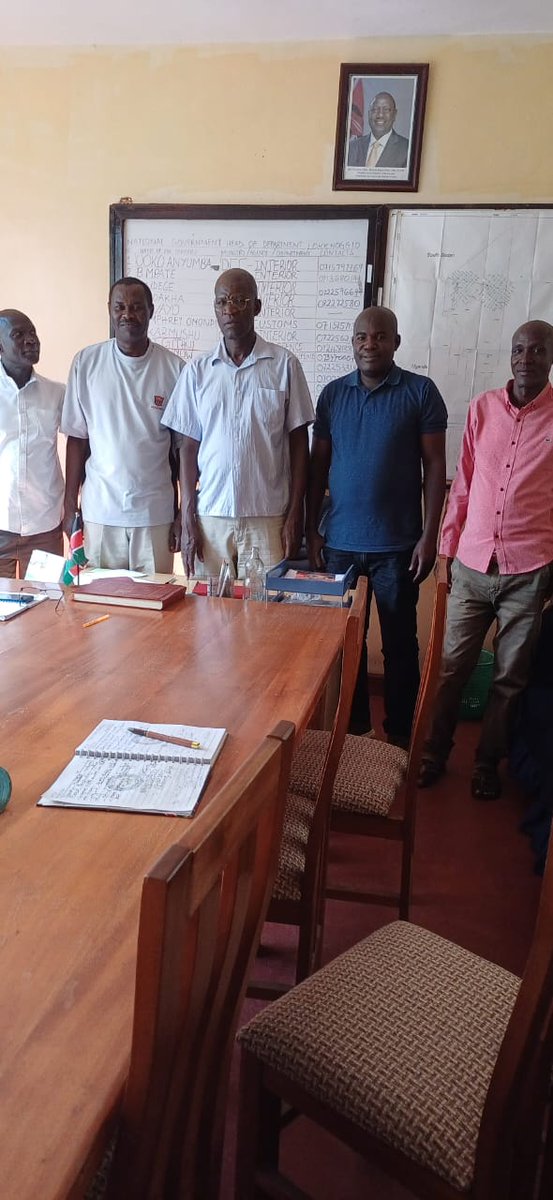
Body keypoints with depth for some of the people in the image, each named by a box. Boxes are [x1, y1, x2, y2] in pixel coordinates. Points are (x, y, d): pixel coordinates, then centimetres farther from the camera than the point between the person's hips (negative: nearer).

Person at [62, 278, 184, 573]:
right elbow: (77, 438, 5)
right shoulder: (86, 363, 1)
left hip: (156, 511, 0)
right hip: (99, 509, 1)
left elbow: (183, 448, 2)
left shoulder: (174, 368, -2)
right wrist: (69, 504, 2)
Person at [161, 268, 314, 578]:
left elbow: (299, 443, 2)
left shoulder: (284, 364, 0)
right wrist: (188, 518, 1)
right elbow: (189, 448, 7)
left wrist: (295, 514, -3)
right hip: (211, 516, 2)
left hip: (268, 517, -2)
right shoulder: (198, 371, 5)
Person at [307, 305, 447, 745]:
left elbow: (435, 464, -3)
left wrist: (429, 535, -9)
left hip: (397, 544, -3)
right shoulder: (333, 393, 6)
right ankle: (353, 725, 29)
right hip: (340, 542, 3)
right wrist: (312, 530, 5)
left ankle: (400, 733, 22)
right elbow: (318, 464, 9)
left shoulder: (421, 391, -3)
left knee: (400, 642, 7)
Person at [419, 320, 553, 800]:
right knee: (452, 666, 10)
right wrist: (448, 546, 9)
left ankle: (488, 762, 27)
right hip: (473, 564, 2)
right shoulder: (483, 407, 5)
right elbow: (463, 483, 9)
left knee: (510, 676, 10)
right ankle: (435, 752, 27)